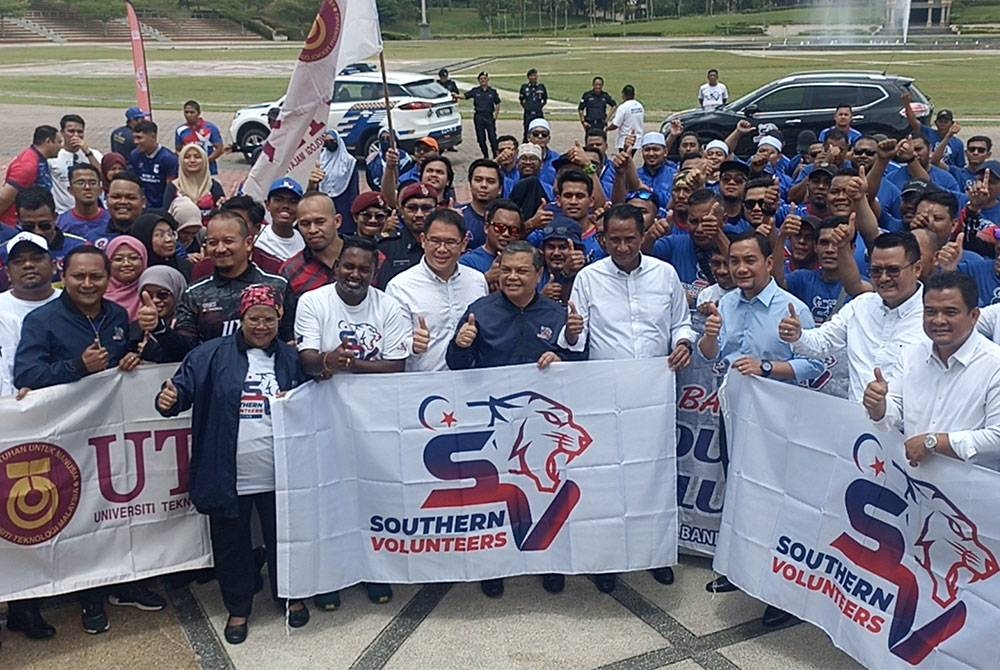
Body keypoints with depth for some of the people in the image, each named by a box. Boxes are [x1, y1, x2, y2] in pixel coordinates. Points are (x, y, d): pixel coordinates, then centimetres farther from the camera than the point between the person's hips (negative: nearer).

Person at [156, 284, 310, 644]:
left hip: (279, 475, 1)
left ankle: (292, 597, 38)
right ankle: (238, 609, 32)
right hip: (228, 476, -1)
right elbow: (184, 387, -9)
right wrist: (169, 399, -31)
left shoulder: (291, 358, 5)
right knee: (231, 545, 13)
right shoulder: (212, 355, -2)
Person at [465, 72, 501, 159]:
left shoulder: (492, 91, 5)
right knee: (481, 138, 5)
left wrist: (496, 115, 2)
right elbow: (465, 96, 1)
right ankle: (485, 156, 18)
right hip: (478, 117, 1)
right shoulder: (475, 91, 4)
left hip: (489, 117, -1)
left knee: (492, 137, -6)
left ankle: (496, 155, 2)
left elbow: (497, 104, 11)